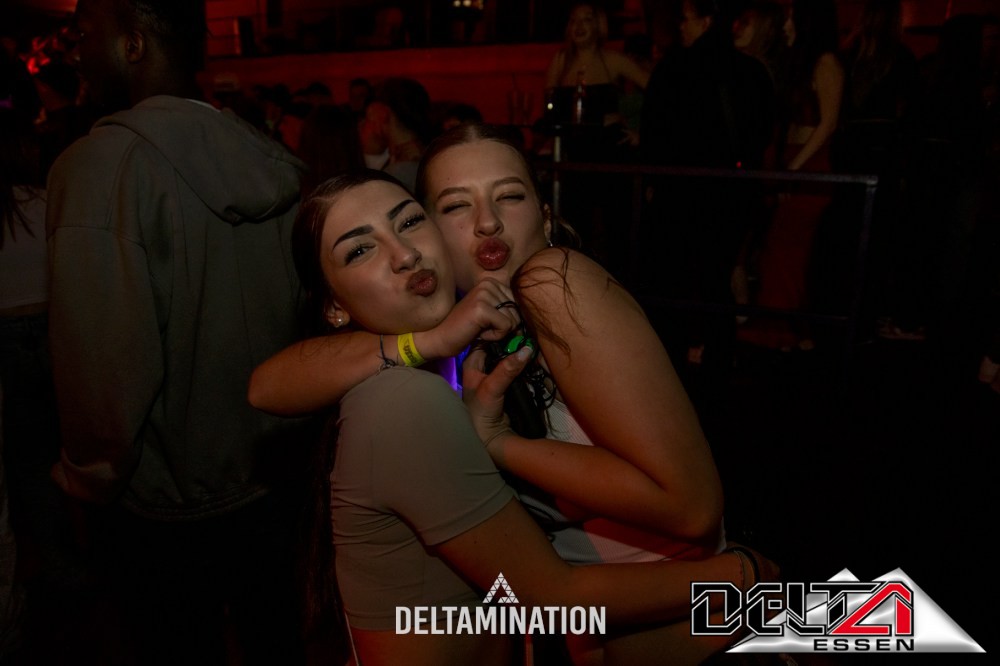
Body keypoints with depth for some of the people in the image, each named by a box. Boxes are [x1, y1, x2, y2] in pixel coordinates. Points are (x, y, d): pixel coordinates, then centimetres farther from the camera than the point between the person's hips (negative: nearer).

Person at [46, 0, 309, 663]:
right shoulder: (272, 160, -3)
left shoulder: (99, 163, -20)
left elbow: (105, 362, -26)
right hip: (273, 482, 5)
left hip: (163, 514, -5)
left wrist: (94, 477, -7)